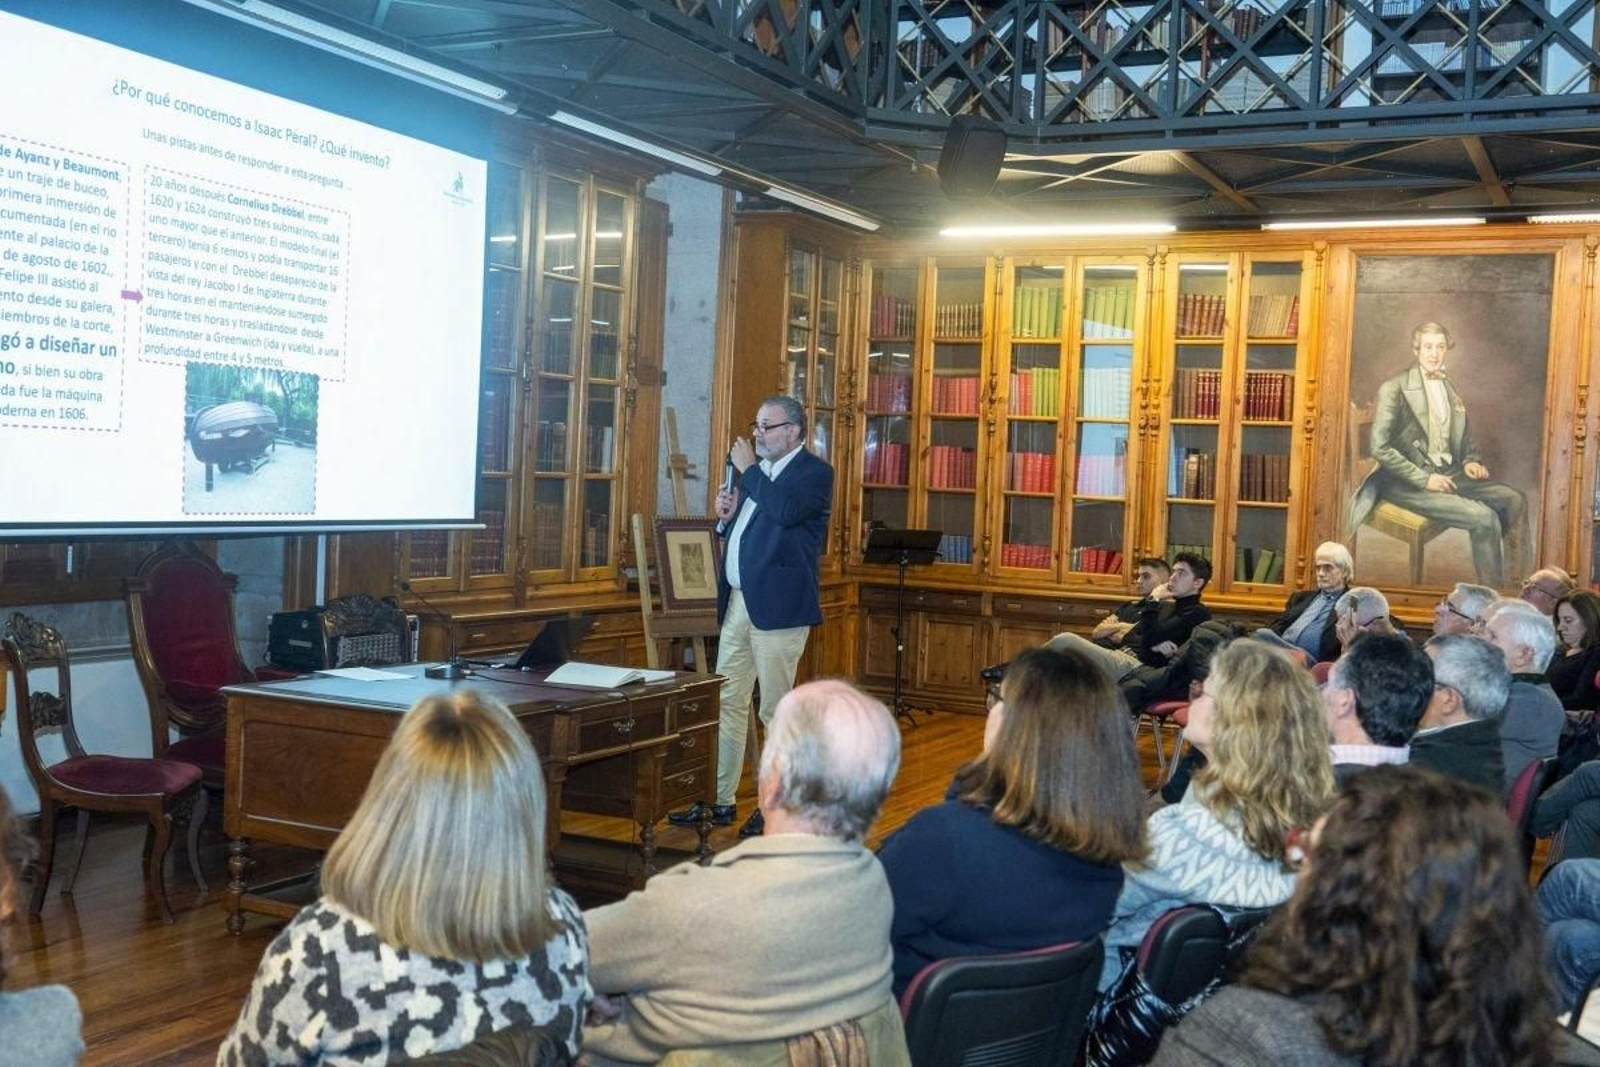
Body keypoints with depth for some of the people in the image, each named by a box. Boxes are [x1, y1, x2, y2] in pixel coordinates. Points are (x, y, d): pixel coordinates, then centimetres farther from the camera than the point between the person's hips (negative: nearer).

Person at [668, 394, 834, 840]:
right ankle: (719, 800, 18)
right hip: (739, 602, 8)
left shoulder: (815, 472, -7)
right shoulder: (760, 473, 18)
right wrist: (727, 517, 5)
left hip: (778, 607, -8)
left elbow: (784, 510, -27)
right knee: (728, 704, 11)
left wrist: (749, 469, -14)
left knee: (777, 711, 0)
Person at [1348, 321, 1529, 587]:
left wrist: (1471, 460, 4)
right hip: (1407, 484, -7)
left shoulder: (1448, 386, 14)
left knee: (1514, 499, -9)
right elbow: (1380, 448, -15)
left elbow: (1464, 436, 26)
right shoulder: (1394, 389, -9)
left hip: (1448, 473, 7)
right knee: (1485, 518, -23)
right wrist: (1423, 479, -18)